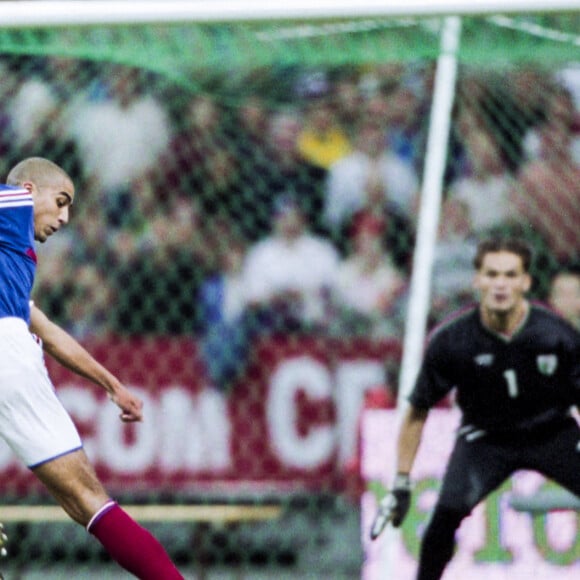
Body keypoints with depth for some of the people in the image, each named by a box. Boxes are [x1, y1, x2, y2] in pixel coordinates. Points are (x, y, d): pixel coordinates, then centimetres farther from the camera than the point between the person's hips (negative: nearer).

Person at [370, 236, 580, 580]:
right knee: (449, 510, -27)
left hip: (551, 433, 1)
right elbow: (417, 411, -8)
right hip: (486, 437, -1)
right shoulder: (450, 341, -19)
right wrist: (401, 485, -8)